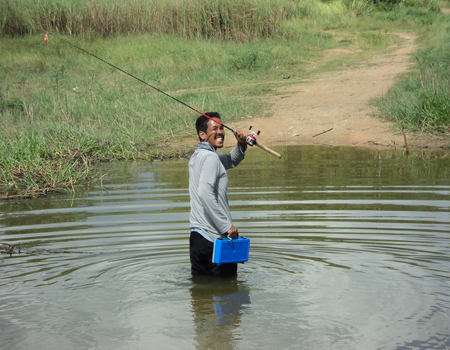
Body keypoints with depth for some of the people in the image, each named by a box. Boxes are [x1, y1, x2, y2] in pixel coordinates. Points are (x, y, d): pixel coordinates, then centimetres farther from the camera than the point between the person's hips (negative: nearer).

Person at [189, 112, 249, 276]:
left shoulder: (197, 156, 17)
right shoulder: (210, 157, -13)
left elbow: (231, 161, 30)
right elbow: (205, 193, -26)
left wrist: (241, 144, 9)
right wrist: (227, 226, -22)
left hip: (197, 234, 9)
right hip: (216, 238, -9)